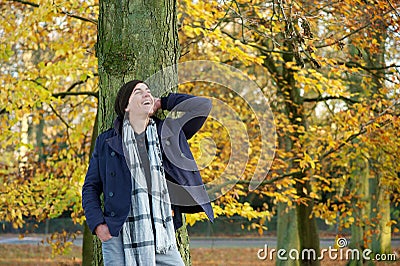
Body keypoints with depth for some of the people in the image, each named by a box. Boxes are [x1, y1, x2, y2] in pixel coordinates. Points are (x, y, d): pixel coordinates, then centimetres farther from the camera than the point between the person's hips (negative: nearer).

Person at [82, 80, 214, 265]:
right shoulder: (106, 141, 10)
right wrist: (97, 224, -3)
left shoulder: (167, 133, 13)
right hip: (118, 235, -1)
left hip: (160, 235, 1)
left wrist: (162, 103, 14)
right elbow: (90, 187, 11)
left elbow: (203, 105, 9)